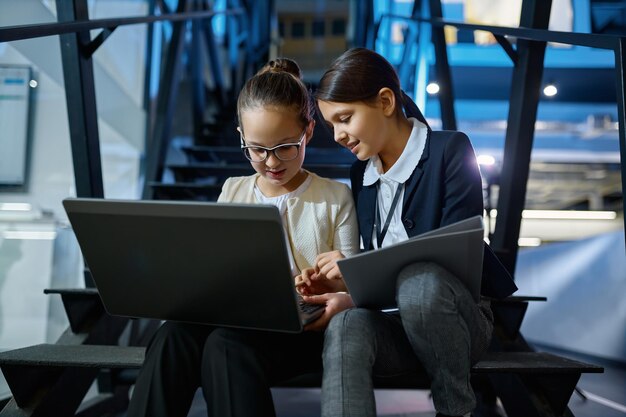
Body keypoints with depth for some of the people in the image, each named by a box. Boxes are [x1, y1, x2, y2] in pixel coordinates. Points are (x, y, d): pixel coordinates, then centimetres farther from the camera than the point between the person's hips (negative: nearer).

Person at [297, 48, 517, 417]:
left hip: (455, 317, -3)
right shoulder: (361, 173, 12)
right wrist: (351, 297, -10)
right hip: (396, 320, 4)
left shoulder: (450, 150, -7)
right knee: (347, 326, -31)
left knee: (419, 279, -37)